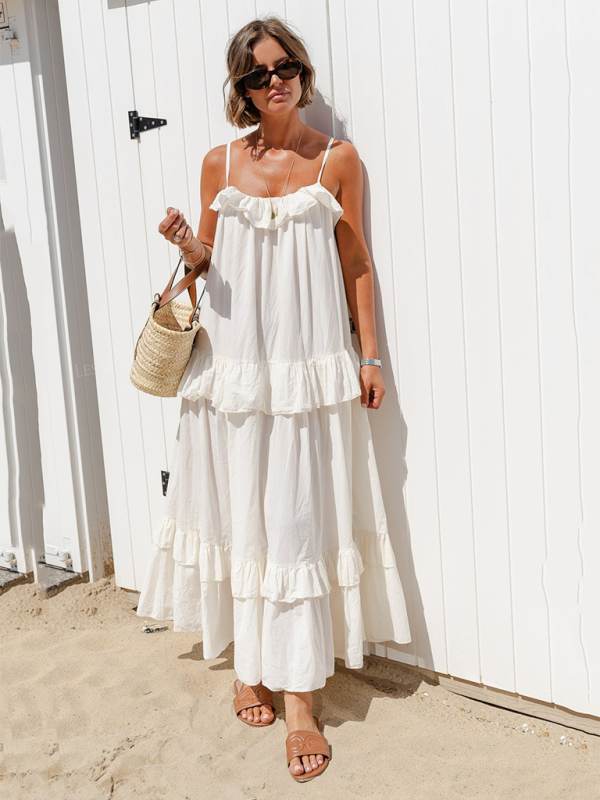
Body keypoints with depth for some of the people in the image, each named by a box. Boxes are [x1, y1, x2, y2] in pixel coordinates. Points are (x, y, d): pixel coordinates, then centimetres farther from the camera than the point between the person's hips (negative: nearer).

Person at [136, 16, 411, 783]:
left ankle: (299, 699, 4)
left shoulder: (337, 160, 5)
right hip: (232, 358, 2)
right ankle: (248, 662, 25)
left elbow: (356, 262, 7)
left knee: (301, 518, -3)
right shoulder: (220, 163, 8)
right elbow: (208, 257, 15)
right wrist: (187, 243, -8)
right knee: (239, 509, 7)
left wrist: (371, 355, 2)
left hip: (309, 362, -2)